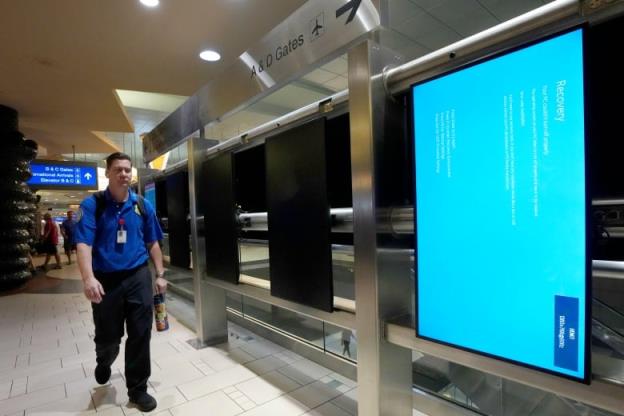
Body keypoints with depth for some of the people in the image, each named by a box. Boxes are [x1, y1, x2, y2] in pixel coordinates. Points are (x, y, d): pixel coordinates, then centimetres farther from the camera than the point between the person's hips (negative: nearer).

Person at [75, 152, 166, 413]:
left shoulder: (143, 205, 1)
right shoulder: (92, 205, -7)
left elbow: (152, 243, 7)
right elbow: (83, 243, -16)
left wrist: (160, 275, 5)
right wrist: (88, 278, -30)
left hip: (138, 277, 2)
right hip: (106, 280, -1)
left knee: (140, 336, 6)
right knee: (107, 336, 15)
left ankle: (137, 389, 25)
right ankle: (104, 363, 52)